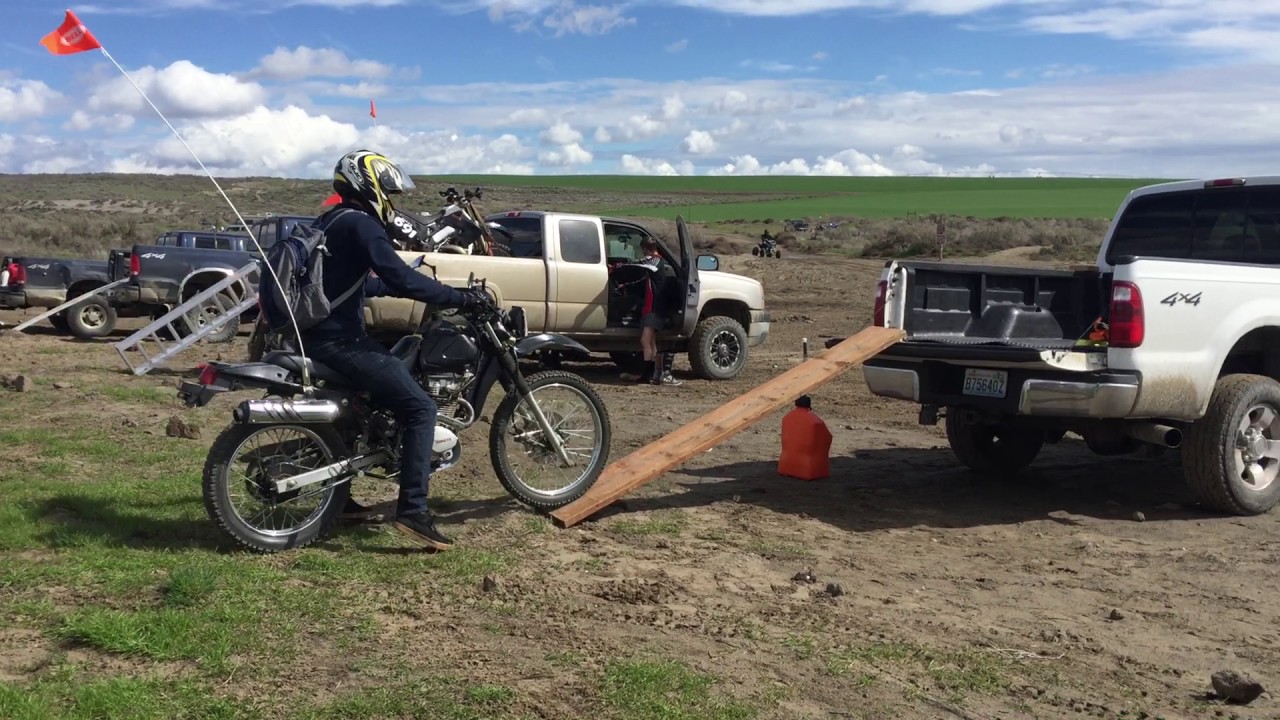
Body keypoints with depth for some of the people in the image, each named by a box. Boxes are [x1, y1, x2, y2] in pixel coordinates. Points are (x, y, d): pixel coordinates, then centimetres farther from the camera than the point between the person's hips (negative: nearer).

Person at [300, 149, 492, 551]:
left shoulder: (331, 222, 18)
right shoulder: (359, 224, -13)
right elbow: (401, 278, -22)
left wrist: (400, 285, 31)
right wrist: (461, 298, -16)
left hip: (319, 335, 11)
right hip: (339, 341, -11)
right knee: (419, 408, -12)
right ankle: (412, 511, -17)